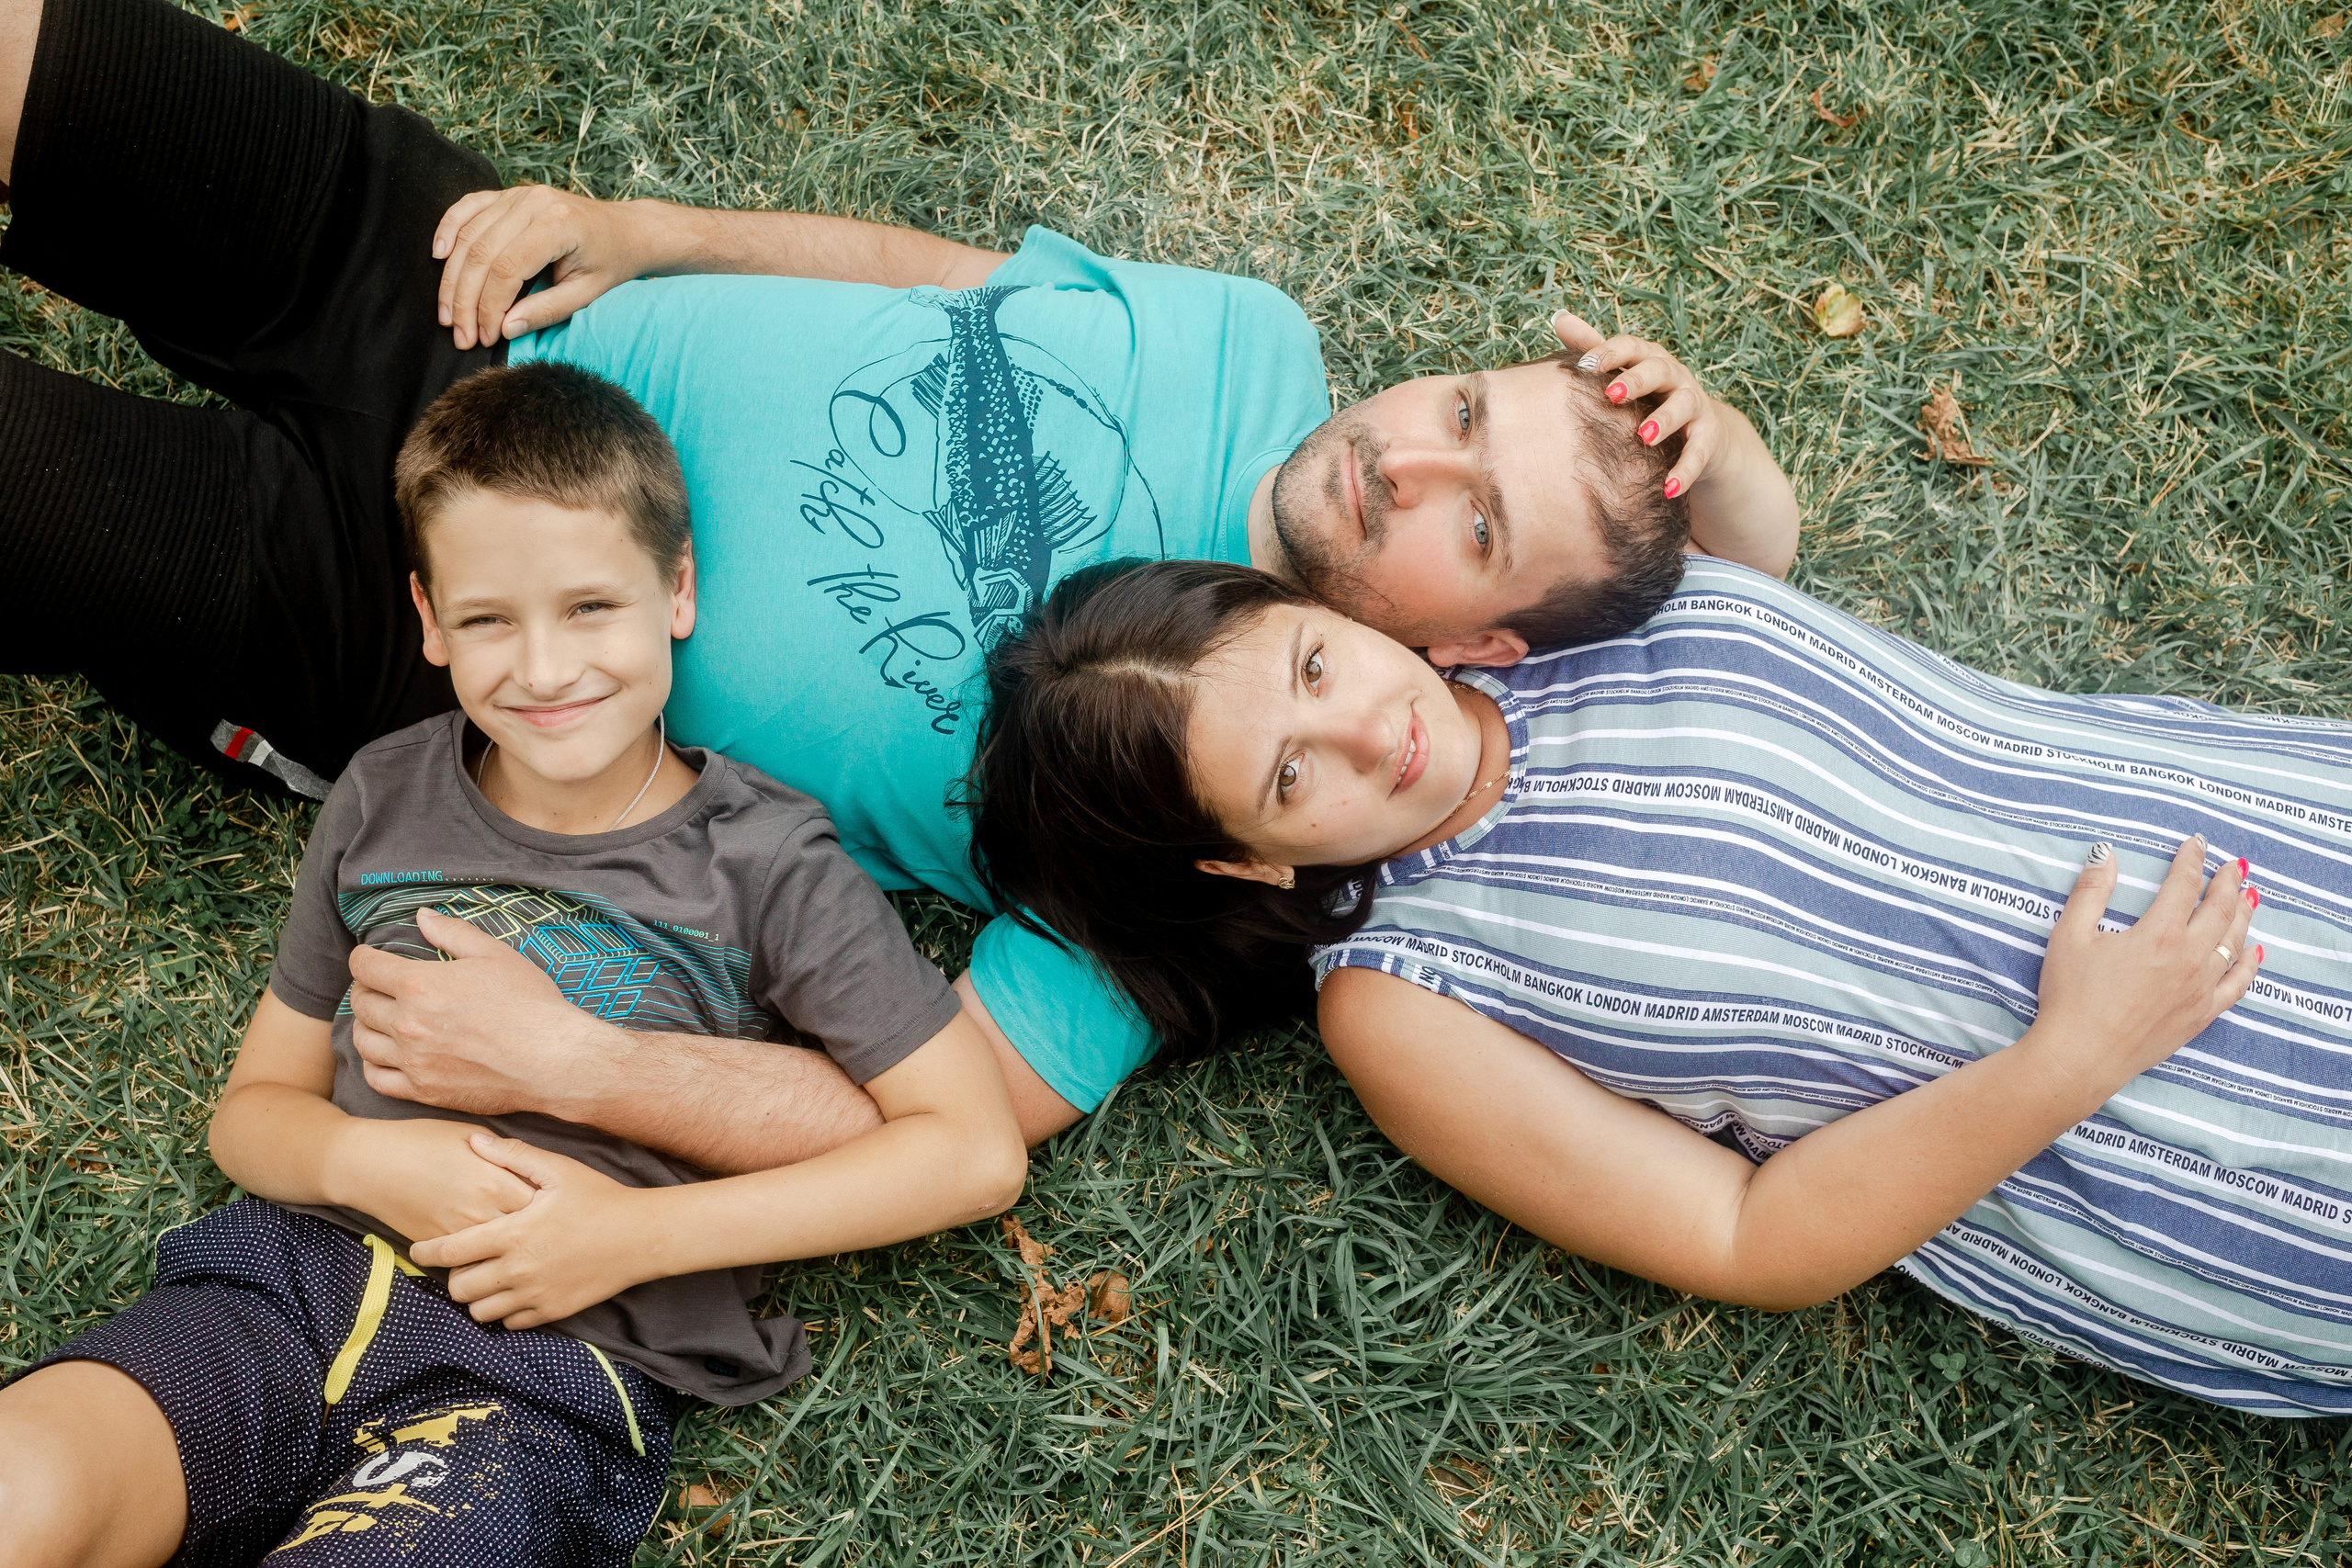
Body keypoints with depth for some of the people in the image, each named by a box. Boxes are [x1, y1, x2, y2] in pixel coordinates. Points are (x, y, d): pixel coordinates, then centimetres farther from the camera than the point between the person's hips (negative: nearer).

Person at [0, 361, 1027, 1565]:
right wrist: (365, 1161, -6)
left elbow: (978, 1148, -3)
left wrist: (637, 1232, -9)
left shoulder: (764, 862, 1)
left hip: (551, 1378, -2)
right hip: (298, 1279, 3)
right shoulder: (385, 799, 13)